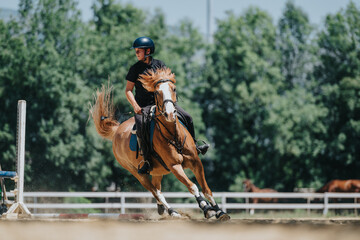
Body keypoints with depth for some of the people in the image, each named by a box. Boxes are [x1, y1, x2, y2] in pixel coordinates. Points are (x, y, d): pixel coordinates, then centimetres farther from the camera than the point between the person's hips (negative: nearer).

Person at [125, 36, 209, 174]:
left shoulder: (159, 65, 5)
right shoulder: (135, 69, -2)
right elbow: (128, 90, -2)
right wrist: (135, 105, -17)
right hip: (143, 106, -3)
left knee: (187, 118, -3)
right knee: (141, 127, -31)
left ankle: (193, 146, 19)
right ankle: (147, 162, -27)